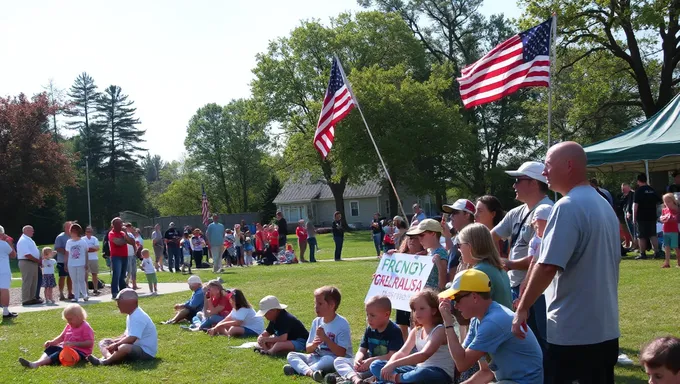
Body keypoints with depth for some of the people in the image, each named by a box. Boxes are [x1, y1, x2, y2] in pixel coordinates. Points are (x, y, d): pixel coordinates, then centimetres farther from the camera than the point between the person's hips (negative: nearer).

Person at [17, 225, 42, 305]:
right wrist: (38, 261, -16)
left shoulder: (29, 240, 19)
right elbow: (27, 254, -22)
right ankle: (26, 300, -4)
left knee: (34, 282, 13)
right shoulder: (23, 241, -13)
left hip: (33, 263, 10)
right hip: (27, 263, -10)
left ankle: (32, 298, 20)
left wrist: (39, 261, 7)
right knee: (27, 282, -7)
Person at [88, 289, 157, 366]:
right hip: (136, 348, 11)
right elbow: (127, 334, 20)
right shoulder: (132, 315, 12)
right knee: (103, 343, 9)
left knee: (124, 347, -43)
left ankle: (104, 362, -24)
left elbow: (131, 339, -29)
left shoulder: (138, 317, -22)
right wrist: (114, 341, 3)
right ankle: (109, 357, -24)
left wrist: (116, 345, -18)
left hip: (146, 352, -11)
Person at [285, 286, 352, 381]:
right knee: (291, 355, -10)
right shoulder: (316, 322, 8)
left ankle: (299, 368, -30)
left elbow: (341, 353, -18)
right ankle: (309, 372, -38)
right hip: (317, 357, 7)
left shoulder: (342, 324, -12)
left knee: (328, 360, -40)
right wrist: (313, 345, -13)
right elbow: (308, 349, 11)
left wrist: (325, 338, -21)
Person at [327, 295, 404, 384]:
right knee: (338, 360, -5)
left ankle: (346, 377, -35)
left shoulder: (394, 331, -12)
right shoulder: (369, 330, 8)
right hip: (369, 363, 7)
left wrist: (371, 361, -26)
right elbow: (361, 351, 5)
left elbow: (393, 356, -21)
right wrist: (357, 360, -19)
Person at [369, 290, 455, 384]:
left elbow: (424, 355, -29)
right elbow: (402, 352, 3)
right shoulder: (416, 331, 11)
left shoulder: (440, 330, -14)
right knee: (376, 365, 0)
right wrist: (389, 366, -21)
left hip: (440, 375, -7)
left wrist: (394, 364, -36)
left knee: (423, 374, -45)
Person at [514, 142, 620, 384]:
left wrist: (522, 308, -12)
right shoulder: (604, 205, 13)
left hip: (572, 332, -9)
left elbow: (547, 266, -22)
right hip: (605, 329, 9)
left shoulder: (568, 207, -16)